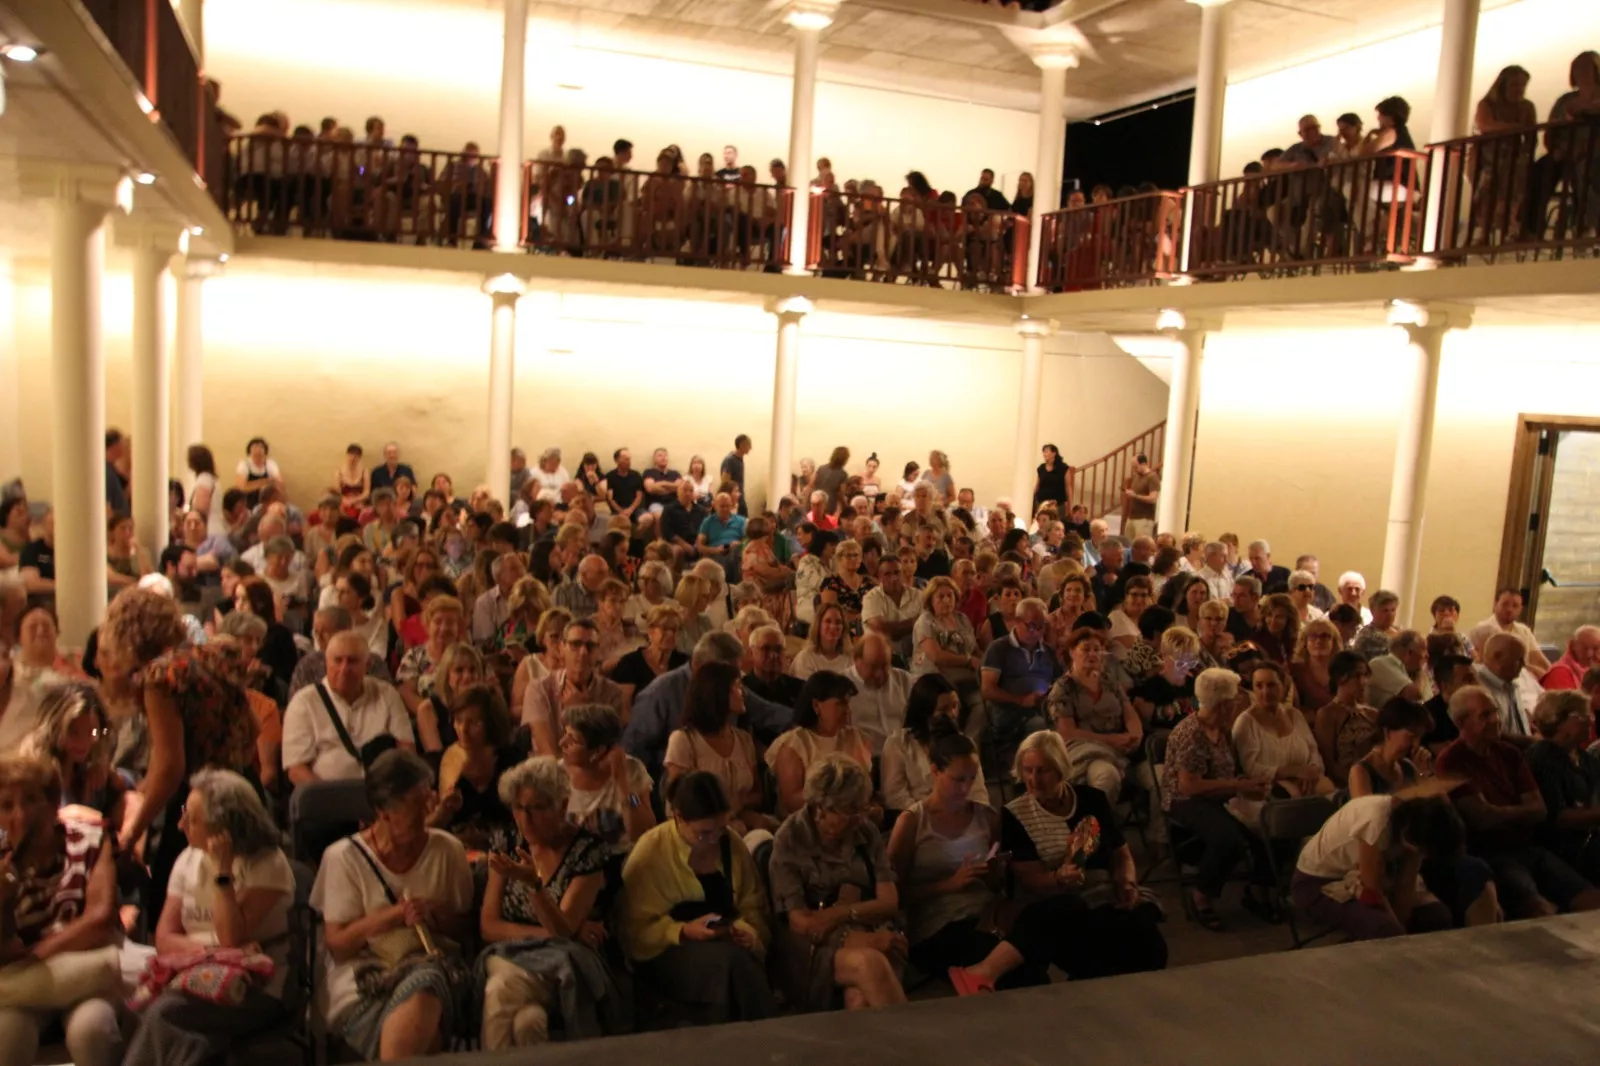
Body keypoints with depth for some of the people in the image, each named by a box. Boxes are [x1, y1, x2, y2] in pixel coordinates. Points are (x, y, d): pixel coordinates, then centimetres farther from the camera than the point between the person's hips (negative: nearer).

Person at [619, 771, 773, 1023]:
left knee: (744, 962, -33)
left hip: (727, 946, 4)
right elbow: (635, 931, -8)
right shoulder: (650, 852, -8)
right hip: (668, 954, -3)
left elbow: (753, 905, 13)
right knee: (731, 961, -34)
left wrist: (748, 931, -9)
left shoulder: (732, 843, 5)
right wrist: (683, 932, -22)